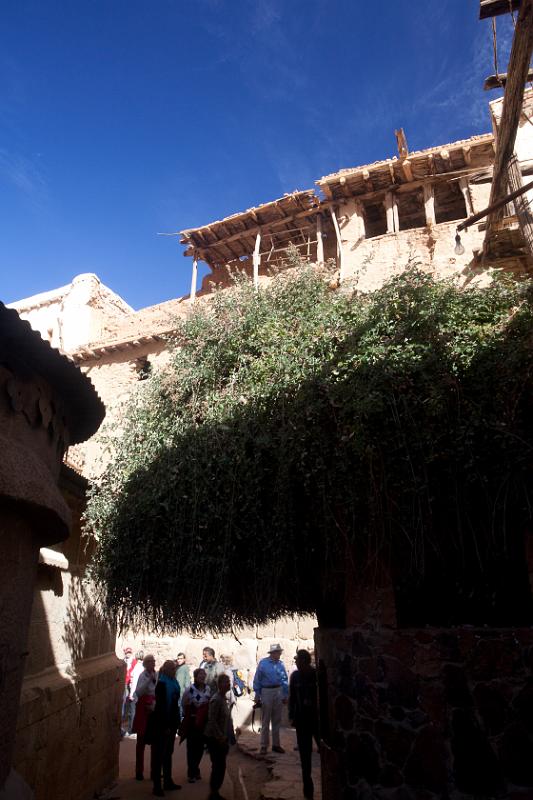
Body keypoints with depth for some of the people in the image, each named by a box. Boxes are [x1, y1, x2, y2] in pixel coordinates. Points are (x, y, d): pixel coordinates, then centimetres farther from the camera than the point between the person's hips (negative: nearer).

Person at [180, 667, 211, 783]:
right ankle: (191, 773, 17)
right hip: (193, 722, -5)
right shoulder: (190, 690, -15)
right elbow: (185, 706, -8)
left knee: (200, 747, 13)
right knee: (192, 747, 3)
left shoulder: (208, 689, 2)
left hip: (204, 722, 5)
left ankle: (195, 770, 31)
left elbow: (210, 704, 11)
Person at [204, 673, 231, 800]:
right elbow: (212, 721, -25)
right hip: (215, 738, -9)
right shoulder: (216, 700, -21)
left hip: (220, 738, 9)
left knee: (220, 766, 14)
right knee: (218, 766, -4)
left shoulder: (223, 698, 8)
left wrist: (224, 737, 16)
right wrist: (221, 737, -22)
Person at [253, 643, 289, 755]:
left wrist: (285, 695, 5)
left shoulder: (280, 664, -2)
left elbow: (284, 680, 5)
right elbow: (257, 680, -5)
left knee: (277, 720, 12)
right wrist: (257, 696, -5)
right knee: (265, 721, 5)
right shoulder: (263, 663, -10)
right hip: (266, 692, -3)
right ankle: (264, 746, 14)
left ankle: (276, 744, 24)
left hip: (278, 692, 3)